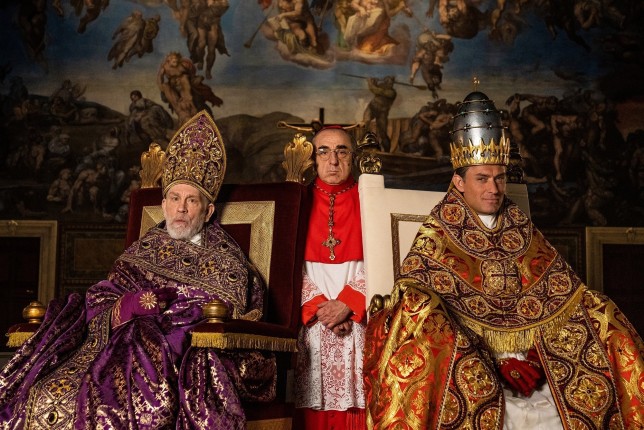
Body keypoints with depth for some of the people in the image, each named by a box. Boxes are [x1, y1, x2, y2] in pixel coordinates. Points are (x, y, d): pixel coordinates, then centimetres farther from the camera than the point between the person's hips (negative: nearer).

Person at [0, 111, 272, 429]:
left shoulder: (227, 264, 14)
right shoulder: (141, 254, 24)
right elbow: (98, 305, 14)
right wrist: (127, 306, -11)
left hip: (192, 359, -3)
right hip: (124, 347, 3)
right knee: (46, 396, -24)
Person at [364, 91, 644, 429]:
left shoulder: (524, 233, 16)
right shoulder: (436, 237, 5)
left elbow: (560, 296, 10)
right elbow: (417, 303, -7)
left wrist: (534, 354, -10)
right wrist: (495, 360, -16)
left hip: (530, 356, 4)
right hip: (465, 354, -4)